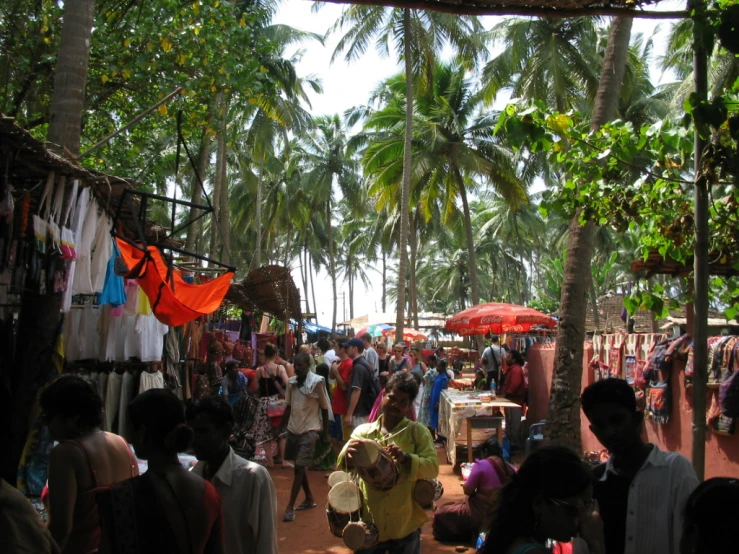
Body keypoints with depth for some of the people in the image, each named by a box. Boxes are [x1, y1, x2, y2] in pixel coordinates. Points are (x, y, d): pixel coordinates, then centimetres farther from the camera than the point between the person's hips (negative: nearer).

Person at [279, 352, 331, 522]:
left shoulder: (317, 382, -12)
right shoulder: (291, 382, 2)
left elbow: (324, 409, -6)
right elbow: (289, 406, 11)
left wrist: (326, 432, -4)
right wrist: (281, 427, 10)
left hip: (309, 430, -6)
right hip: (293, 428, 6)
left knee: (299, 467, -6)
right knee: (299, 466, 15)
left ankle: (290, 507, -2)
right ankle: (309, 498, 31)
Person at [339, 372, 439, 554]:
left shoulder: (418, 431, -1)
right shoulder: (362, 431, 2)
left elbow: (433, 467, -11)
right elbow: (342, 465, -11)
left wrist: (405, 458, -28)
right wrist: (348, 455, -34)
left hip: (405, 525, -1)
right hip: (369, 524, 1)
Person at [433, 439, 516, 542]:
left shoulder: (481, 465, -12)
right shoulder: (510, 468, 5)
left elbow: (468, 490, -10)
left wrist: (465, 484, 10)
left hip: (483, 514, -7)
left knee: (440, 514, 7)